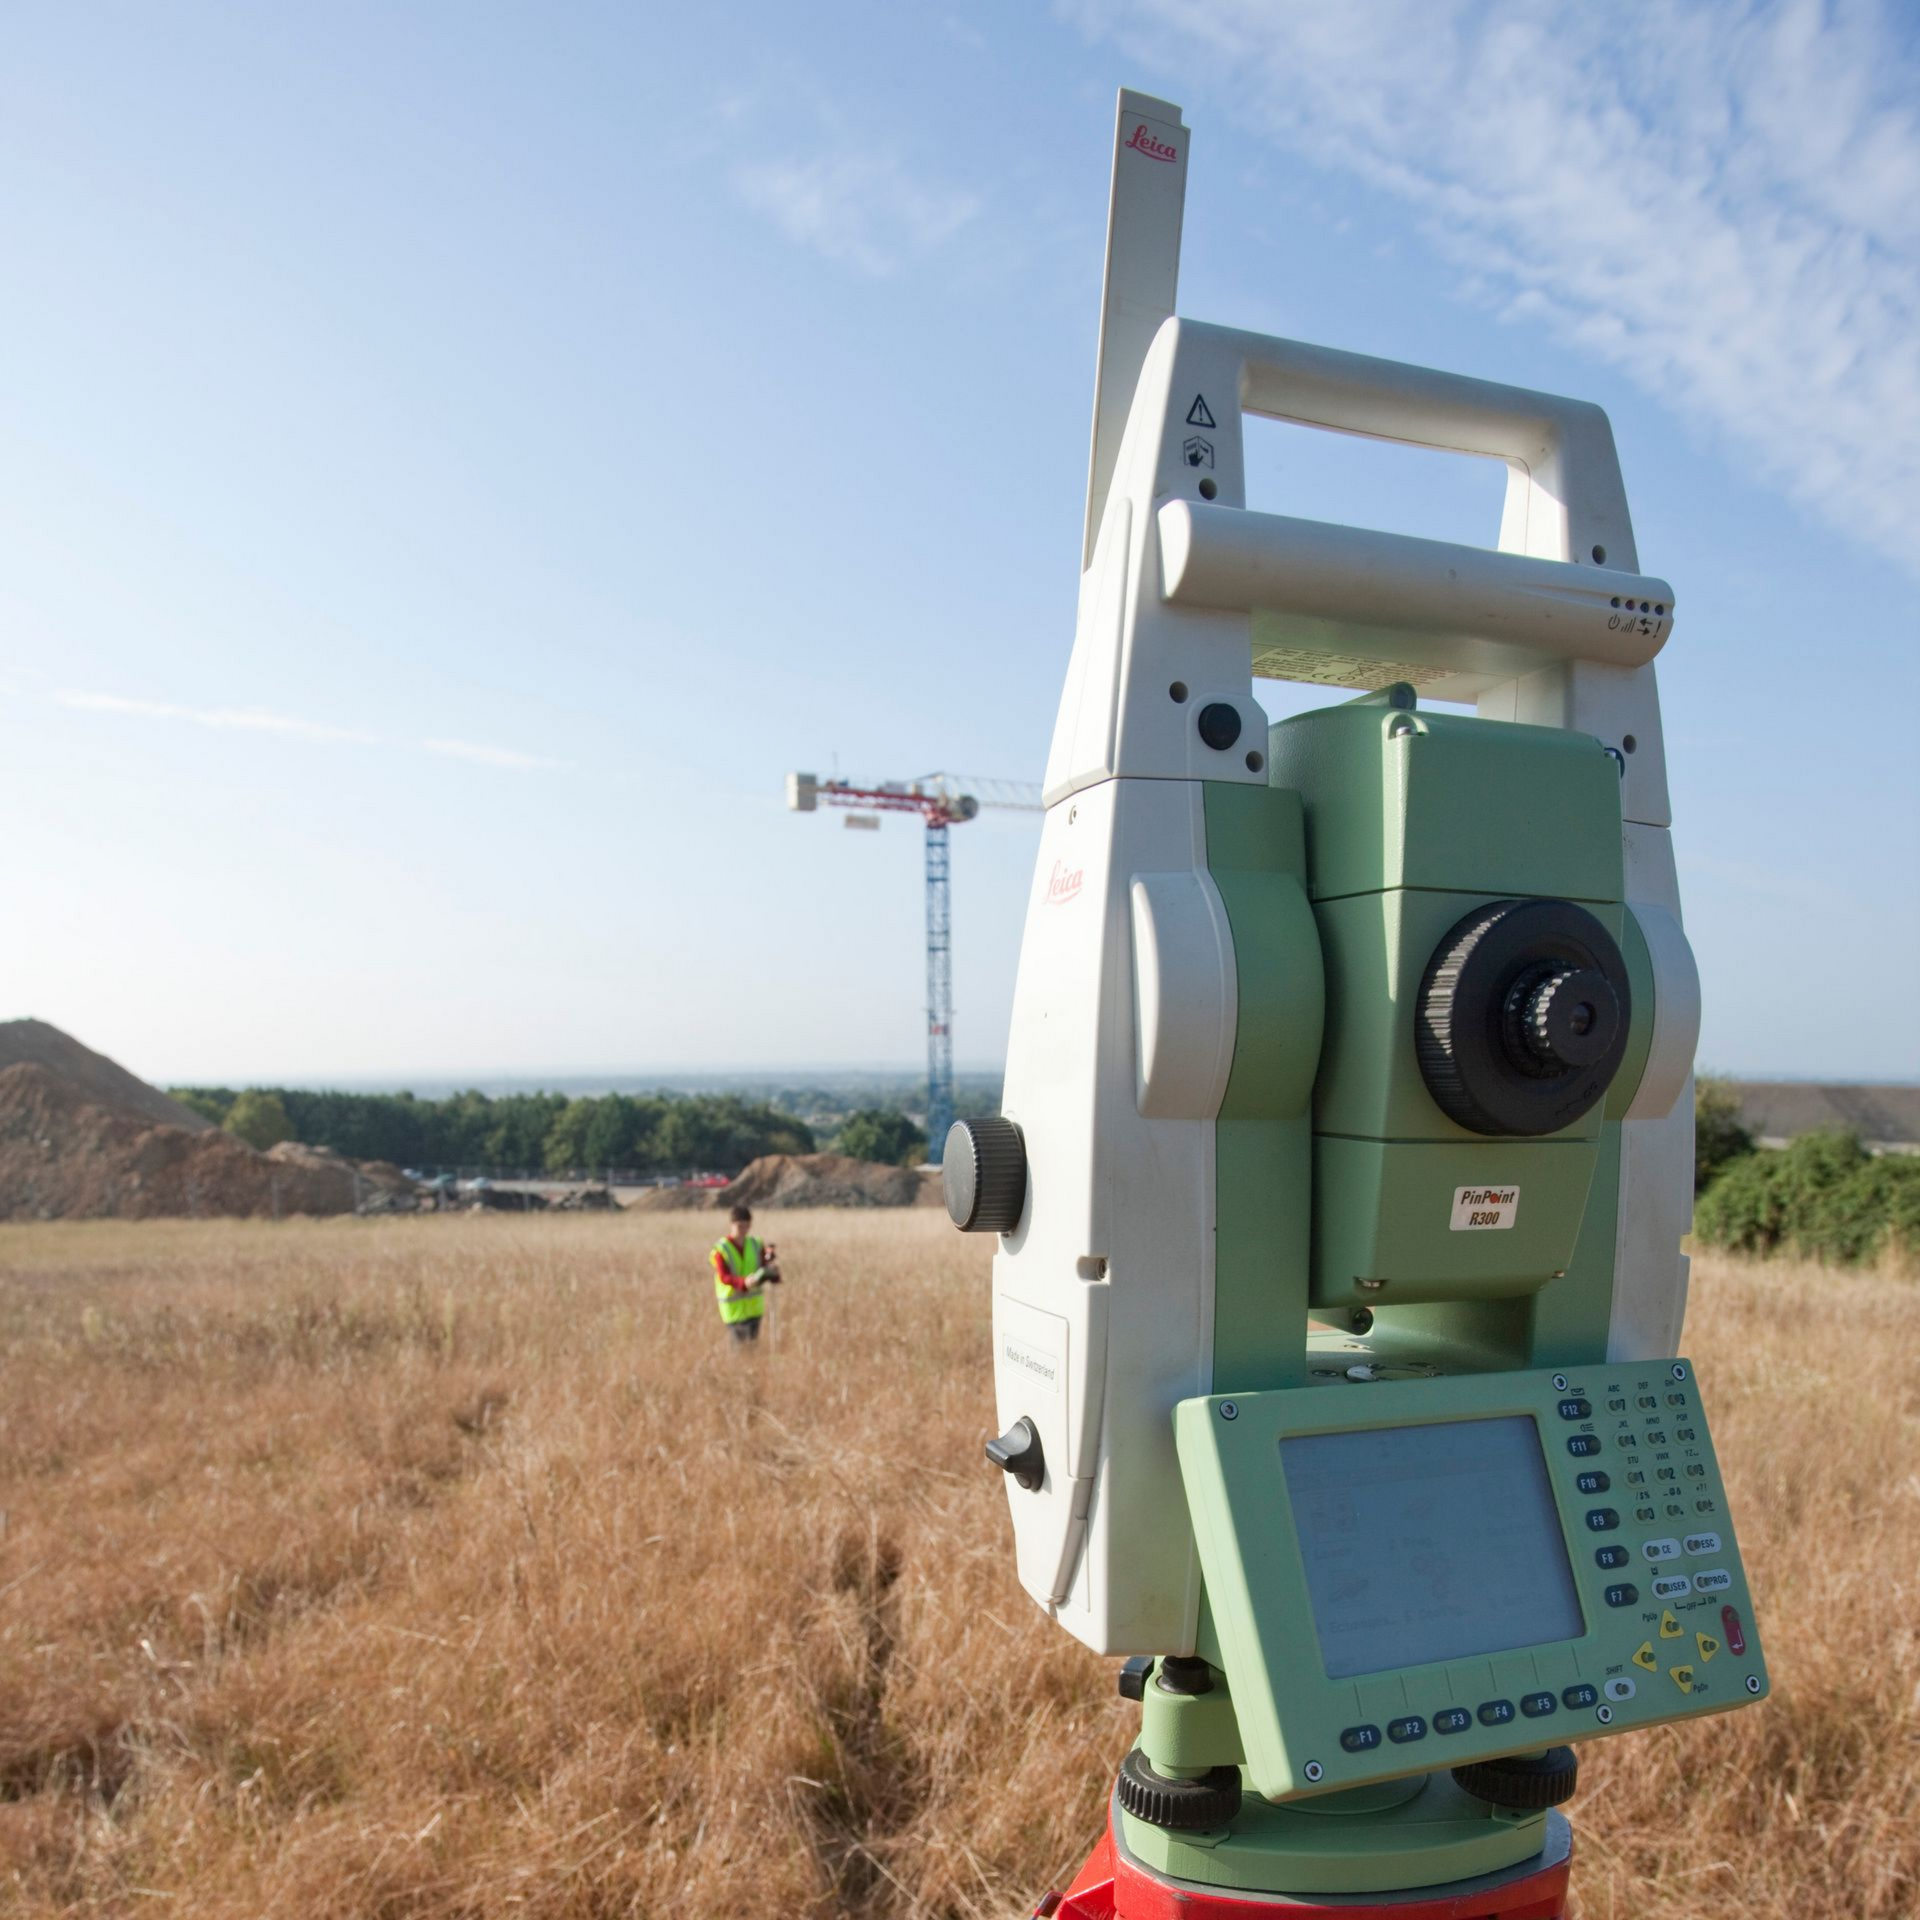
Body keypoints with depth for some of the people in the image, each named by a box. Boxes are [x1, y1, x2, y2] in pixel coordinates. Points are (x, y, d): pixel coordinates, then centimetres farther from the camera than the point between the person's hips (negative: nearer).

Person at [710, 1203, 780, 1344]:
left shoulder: (756, 1245, 2)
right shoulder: (721, 1249, -11)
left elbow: (764, 1269, -1)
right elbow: (724, 1277, -20)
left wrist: (772, 1271, -26)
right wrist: (744, 1282, -38)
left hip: (754, 1305, 4)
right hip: (733, 1307, -4)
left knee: (753, 1342, 11)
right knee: (741, 1344, -1)